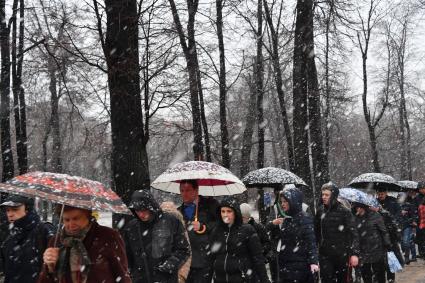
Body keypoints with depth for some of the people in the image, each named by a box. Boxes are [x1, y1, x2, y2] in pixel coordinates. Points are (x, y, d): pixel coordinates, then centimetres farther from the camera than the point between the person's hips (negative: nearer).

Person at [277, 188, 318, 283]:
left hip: (299, 265, -7)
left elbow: (311, 241, -15)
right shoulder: (286, 219, 12)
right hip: (285, 265, 7)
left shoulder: (304, 218, -9)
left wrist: (313, 261, -22)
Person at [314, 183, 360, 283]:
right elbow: (316, 230, 13)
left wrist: (354, 253, -17)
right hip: (324, 254, 3)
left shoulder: (345, 212, -8)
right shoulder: (320, 211, 4)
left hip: (341, 253, -3)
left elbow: (353, 234, -11)